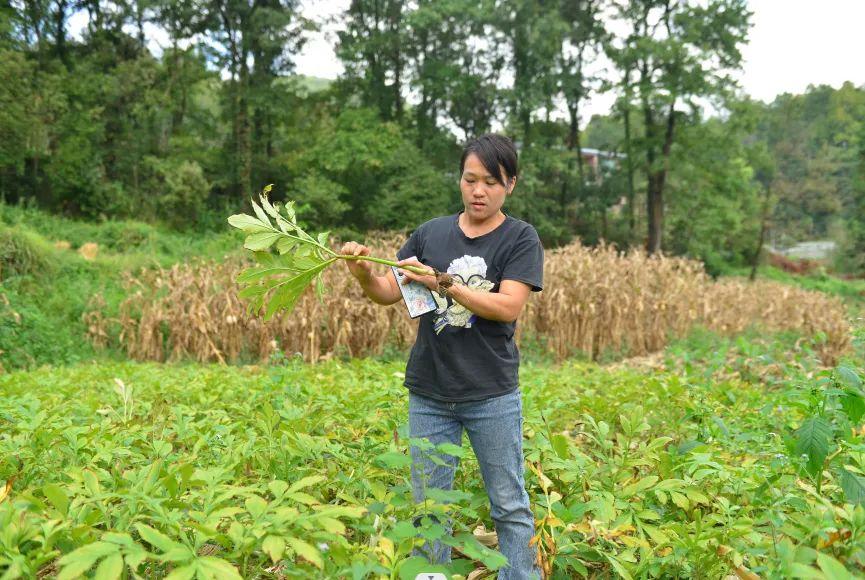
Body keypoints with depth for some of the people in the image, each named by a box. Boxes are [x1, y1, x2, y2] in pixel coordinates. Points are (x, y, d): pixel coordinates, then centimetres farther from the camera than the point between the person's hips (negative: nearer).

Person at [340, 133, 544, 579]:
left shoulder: (521, 238, -2)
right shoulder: (431, 233, 6)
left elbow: (508, 307, -14)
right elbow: (388, 294, 6)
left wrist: (444, 283, -23)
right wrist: (364, 275, -15)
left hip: (492, 395, -3)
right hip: (429, 394, 3)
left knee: (509, 506, 9)